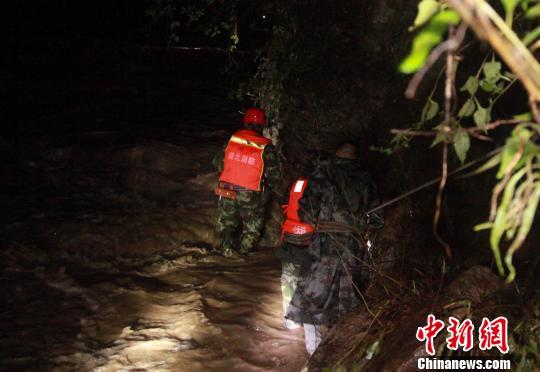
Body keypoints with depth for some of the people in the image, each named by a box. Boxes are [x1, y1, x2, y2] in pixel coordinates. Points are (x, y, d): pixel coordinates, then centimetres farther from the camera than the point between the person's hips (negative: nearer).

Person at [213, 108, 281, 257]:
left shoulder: (232, 140, -5)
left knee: (226, 220, 24)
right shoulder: (266, 148, -13)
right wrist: (266, 183, 14)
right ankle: (245, 250, 25)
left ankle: (226, 248, 18)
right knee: (253, 223, 21)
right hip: (250, 195, -2)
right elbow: (274, 176, -9)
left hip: (227, 191, 3)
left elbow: (218, 163, 5)